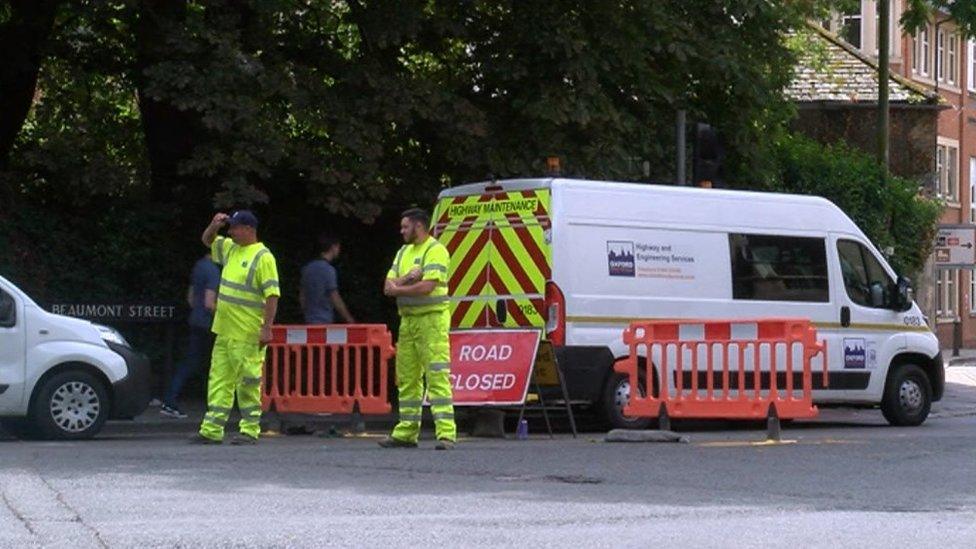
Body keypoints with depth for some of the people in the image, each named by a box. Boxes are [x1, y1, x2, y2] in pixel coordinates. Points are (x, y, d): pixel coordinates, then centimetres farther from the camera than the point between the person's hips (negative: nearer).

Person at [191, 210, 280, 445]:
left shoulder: (263, 257, -12)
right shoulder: (230, 249, 14)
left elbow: (272, 294, -16)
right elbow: (207, 240, 31)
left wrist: (267, 328, -21)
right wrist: (214, 225, 8)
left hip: (247, 337, -9)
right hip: (225, 331, 9)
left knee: (248, 384, -2)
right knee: (219, 381, 8)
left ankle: (250, 431, 4)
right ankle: (211, 431, 10)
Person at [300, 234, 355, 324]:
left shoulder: (308, 268, 12)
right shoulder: (328, 270, -12)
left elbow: (302, 296, 17)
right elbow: (335, 299, -13)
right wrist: (350, 320, -5)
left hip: (309, 321, 8)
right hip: (324, 321, -8)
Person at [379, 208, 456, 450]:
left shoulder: (435, 250, -7)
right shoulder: (404, 252, 19)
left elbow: (427, 286, -18)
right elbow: (388, 286, 11)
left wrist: (398, 289, -4)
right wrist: (407, 279, -9)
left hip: (432, 318, -8)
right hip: (408, 319, 8)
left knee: (437, 375, -12)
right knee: (407, 377, 9)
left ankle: (446, 433, -16)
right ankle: (406, 432, 14)